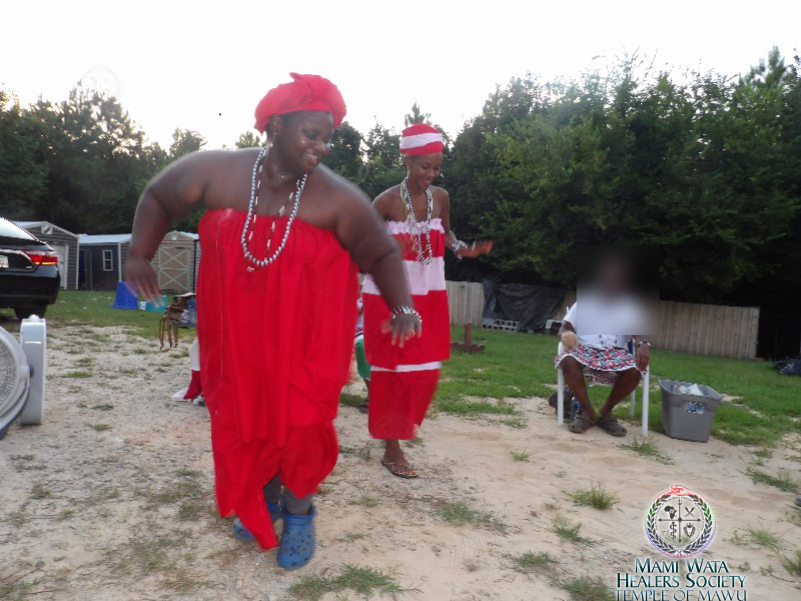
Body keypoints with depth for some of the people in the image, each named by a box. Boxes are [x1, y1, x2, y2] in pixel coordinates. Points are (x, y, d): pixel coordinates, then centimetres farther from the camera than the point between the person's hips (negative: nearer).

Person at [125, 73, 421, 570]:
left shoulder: (338, 198, -15)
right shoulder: (216, 170, -9)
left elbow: (382, 253, -6)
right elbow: (158, 198, 7)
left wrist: (402, 307, -21)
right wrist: (141, 256, -6)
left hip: (307, 333, -2)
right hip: (236, 331, 3)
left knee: (302, 423, 1)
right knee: (244, 418, 14)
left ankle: (299, 511, 30)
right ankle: (266, 497, 42)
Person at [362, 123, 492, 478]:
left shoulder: (440, 198, 1)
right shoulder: (386, 201, -13)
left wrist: (464, 250, -5)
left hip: (429, 296, 5)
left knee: (426, 371, 10)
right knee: (393, 372, 3)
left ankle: (401, 425, 37)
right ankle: (392, 450, 18)